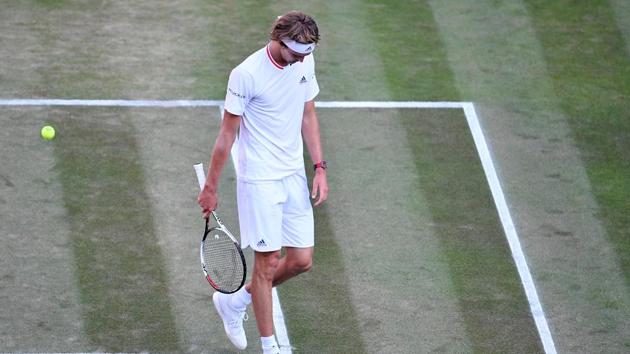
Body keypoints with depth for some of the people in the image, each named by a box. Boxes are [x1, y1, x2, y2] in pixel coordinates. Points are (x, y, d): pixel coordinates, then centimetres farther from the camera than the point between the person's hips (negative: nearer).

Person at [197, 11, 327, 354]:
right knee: (267, 262, -3)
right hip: (259, 180, -7)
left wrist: (319, 168, 8)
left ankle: (234, 301, 28)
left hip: (294, 176, 7)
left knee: (301, 260, 6)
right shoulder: (247, 74, -18)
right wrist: (210, 188, -4)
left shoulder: (304, 63, 1)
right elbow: (227, 133, -10)